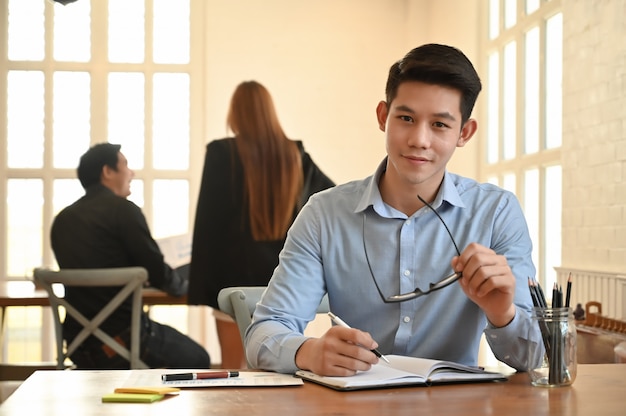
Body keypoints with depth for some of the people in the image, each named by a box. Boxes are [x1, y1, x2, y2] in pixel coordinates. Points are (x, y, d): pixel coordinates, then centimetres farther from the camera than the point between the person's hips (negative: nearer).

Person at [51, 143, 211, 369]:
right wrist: (186, 283, 14)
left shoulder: (62, 219, 9)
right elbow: (158, 274, -8)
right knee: (198, 360, 14)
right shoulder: (122, 209, -10)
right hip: (123, 338, -7)